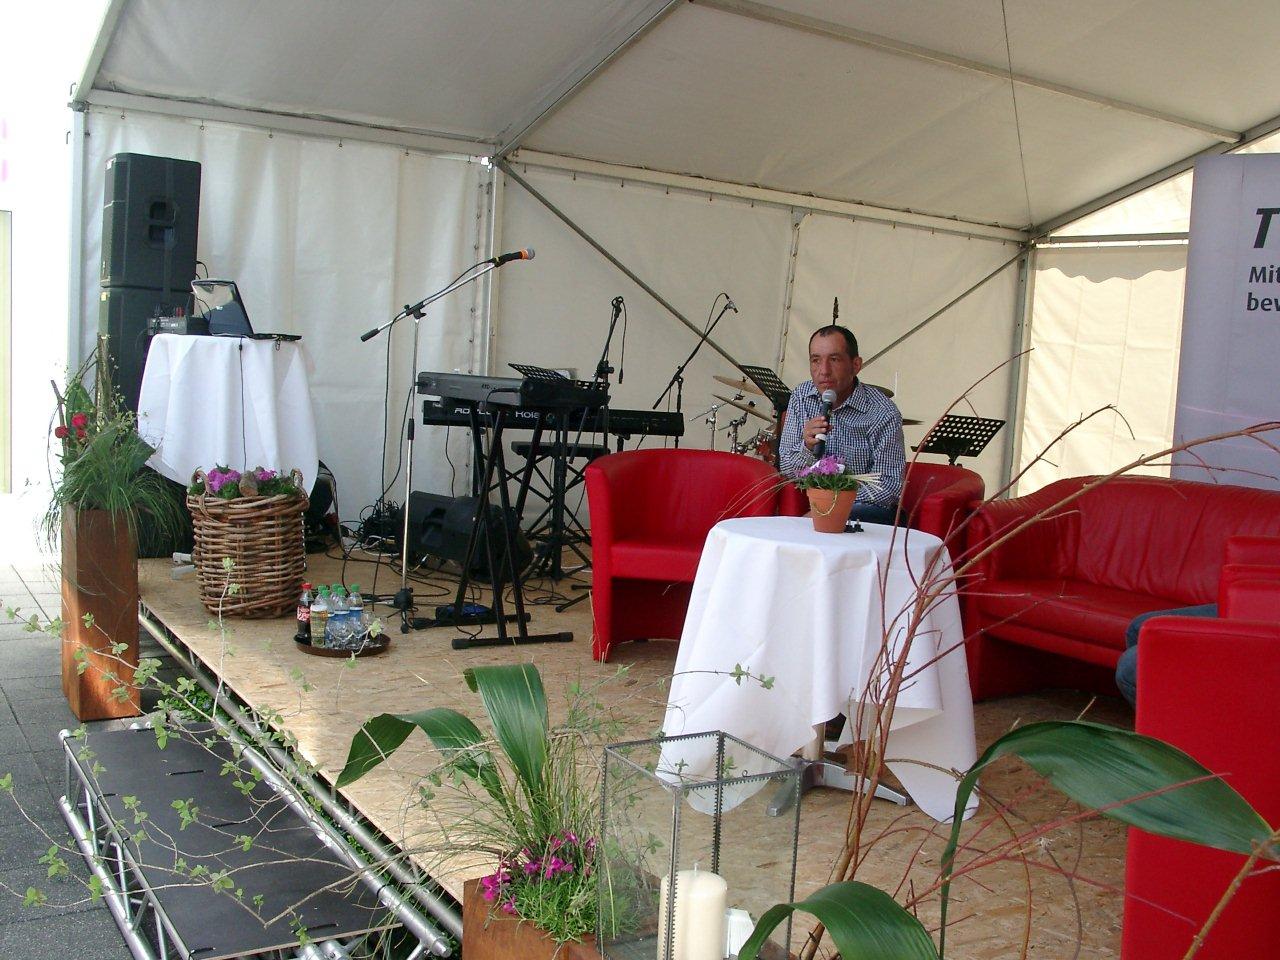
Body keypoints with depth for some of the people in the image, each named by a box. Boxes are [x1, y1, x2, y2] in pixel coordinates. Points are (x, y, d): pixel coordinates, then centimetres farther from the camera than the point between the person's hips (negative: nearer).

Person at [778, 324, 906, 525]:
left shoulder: (884, 414, -16)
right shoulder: (801, 397, -2)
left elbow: (888, 486, -15)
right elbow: (787, 469, 0)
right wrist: (808, 447, -22)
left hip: (871, 507, -4)